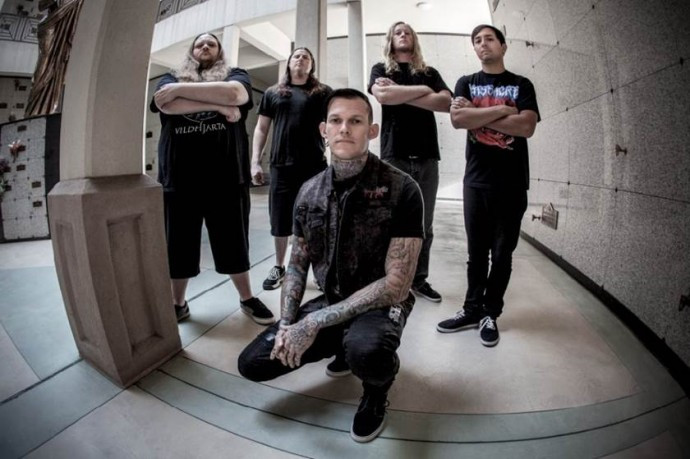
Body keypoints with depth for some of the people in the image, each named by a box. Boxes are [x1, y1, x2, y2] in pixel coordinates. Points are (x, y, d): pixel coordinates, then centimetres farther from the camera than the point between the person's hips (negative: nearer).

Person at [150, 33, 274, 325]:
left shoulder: (235, 75, 12)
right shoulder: (171, 79, 15)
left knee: (234, 245, 9)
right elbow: (167, 105, -8)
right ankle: (178, 304, 29)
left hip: (226, 179, -1)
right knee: (178, 247, 10)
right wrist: (218, 105, -13)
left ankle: (247, 299, 26)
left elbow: (233, 94, -13)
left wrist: (179, 89, -9)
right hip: (178, 180, 2)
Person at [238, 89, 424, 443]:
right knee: (252, 363, -2)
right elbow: (297, 265, 6)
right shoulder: (309, 191, -2)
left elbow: (397, 285, -22)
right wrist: (287, 325, -10)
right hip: (329, 301, 5)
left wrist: (315, 323, -24)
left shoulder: (401, 190, -19)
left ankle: (376, 388, 1)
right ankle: (342, 346, 21)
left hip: (379, 305, -5)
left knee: (365, 353, -39)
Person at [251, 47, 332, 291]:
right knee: (280, 220, 8)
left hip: (315, 165, -1)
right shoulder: (272, 93, 15)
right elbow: (261, 129, 13)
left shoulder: (323, 93, 11)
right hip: (281, 166, 2)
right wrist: (255, 162, 4)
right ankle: (279, 267, 24)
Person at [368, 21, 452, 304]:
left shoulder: (430, 73, 19)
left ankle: (419, 280, 18)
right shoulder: (381, 69, 12)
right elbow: (383, 96, -12)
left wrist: (401, 93, -5)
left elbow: (446, 102, -1)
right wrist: (422, 90, -4)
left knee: (424, 225, 6)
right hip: (394, 156, -3)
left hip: (427, 157, 3)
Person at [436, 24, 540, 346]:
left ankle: (490, 314, 18)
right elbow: (457, 119, -10)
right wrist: (501, 110, -11)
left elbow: (527, 127, -10)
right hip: (476, 181, 1)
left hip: (512, 183, -1)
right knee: (476, 252, 8)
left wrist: (477, 115, -9)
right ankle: (472, 310, 19)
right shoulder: (466, 83, 10)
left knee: (502, 253, 6)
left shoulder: (522, 85, 7)